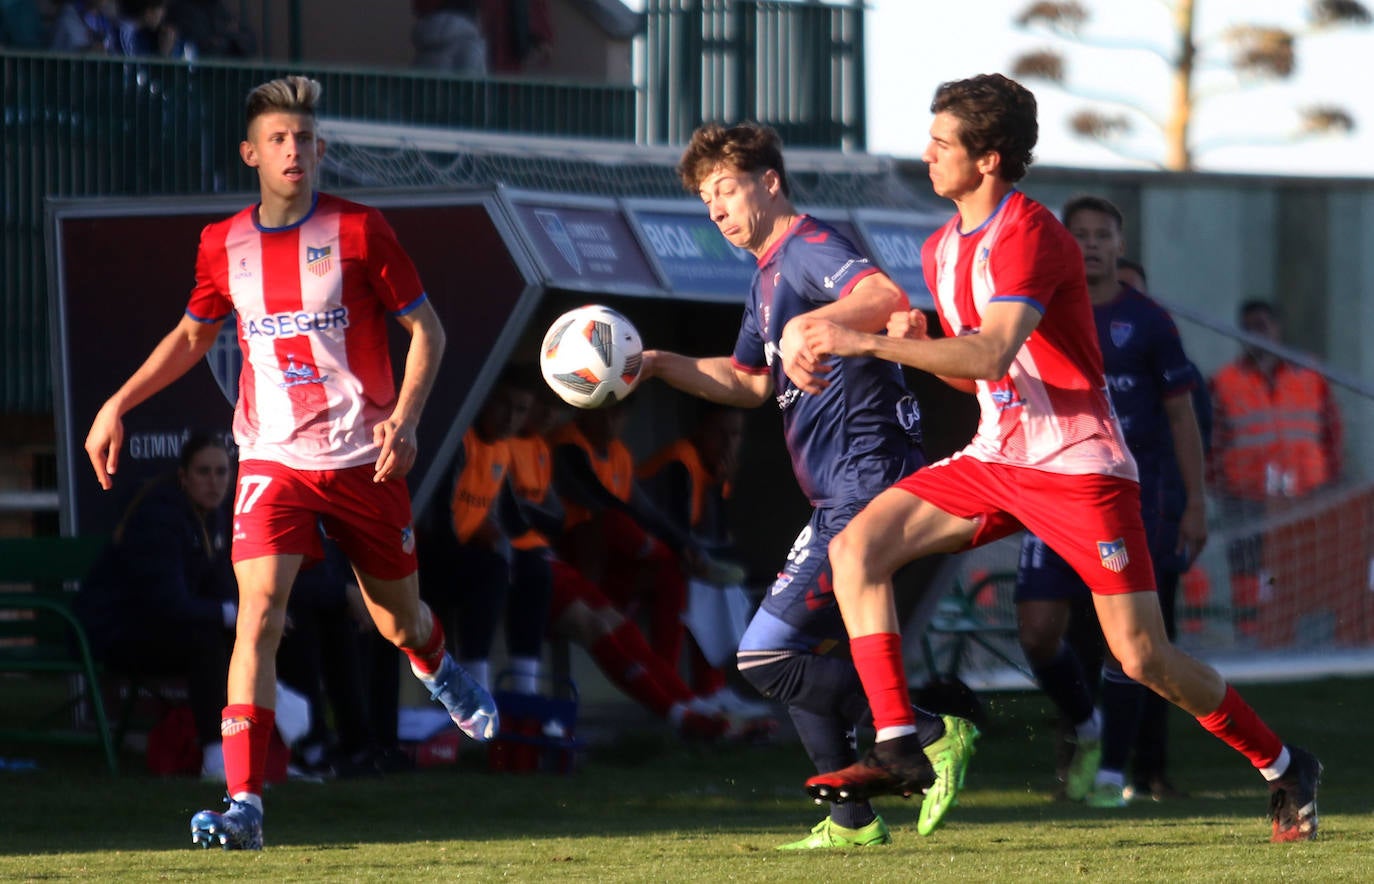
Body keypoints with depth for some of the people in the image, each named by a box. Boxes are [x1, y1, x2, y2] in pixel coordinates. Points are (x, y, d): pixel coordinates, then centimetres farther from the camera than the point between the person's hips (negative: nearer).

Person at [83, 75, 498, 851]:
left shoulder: (360, 230, -5)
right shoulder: (224, 246, 3)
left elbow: (427, 329, 0)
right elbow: (193, 334, 20)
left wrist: (405, 416, -15)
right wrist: (119, 404, 12)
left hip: (364, 463, -1)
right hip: (274, 460, 1)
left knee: (400, 620, 14)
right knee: (259, 616, -18)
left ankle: (438, 666, 54)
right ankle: (245, 804, -23)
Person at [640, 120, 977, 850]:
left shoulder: (810, 248, -11)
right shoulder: (768, 276, 20)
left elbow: (888, 297, -32)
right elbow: (749, 383, 32)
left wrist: (810, 323, -46)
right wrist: (657, 365, 22)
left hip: (867, 488, -11)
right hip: (840, 497, 11)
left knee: (765, 655, -13)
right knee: (801, 655, 16)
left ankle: (930, 737, -10)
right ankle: (851, 821, 18)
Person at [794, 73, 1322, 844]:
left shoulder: (1028, 233, -17)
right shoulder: (944, 249, 11)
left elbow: (992, 353, -30)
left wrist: (867, 342, -30)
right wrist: (914, 344, -2)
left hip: (1078, 463, -8)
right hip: (998, 457, 8)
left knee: (1142, 657, -9)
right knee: (857, 547, -11)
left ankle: (1284, 766, 12)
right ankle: (898, 748, -14)